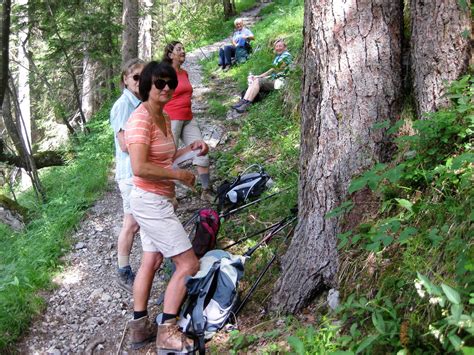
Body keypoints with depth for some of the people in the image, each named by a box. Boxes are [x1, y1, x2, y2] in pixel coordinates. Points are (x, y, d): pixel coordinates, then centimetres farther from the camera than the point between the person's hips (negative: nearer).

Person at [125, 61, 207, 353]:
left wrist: (190, 149, 8)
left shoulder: (164, 118, 10)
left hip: (159, 200, 10)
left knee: (151, 261, 17)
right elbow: (140, 167, -30)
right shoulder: (141, 119, -20)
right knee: (189, 264, -6)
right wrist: (180, 174, -20)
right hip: (151, 201, -10)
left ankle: (140, 327, 29)